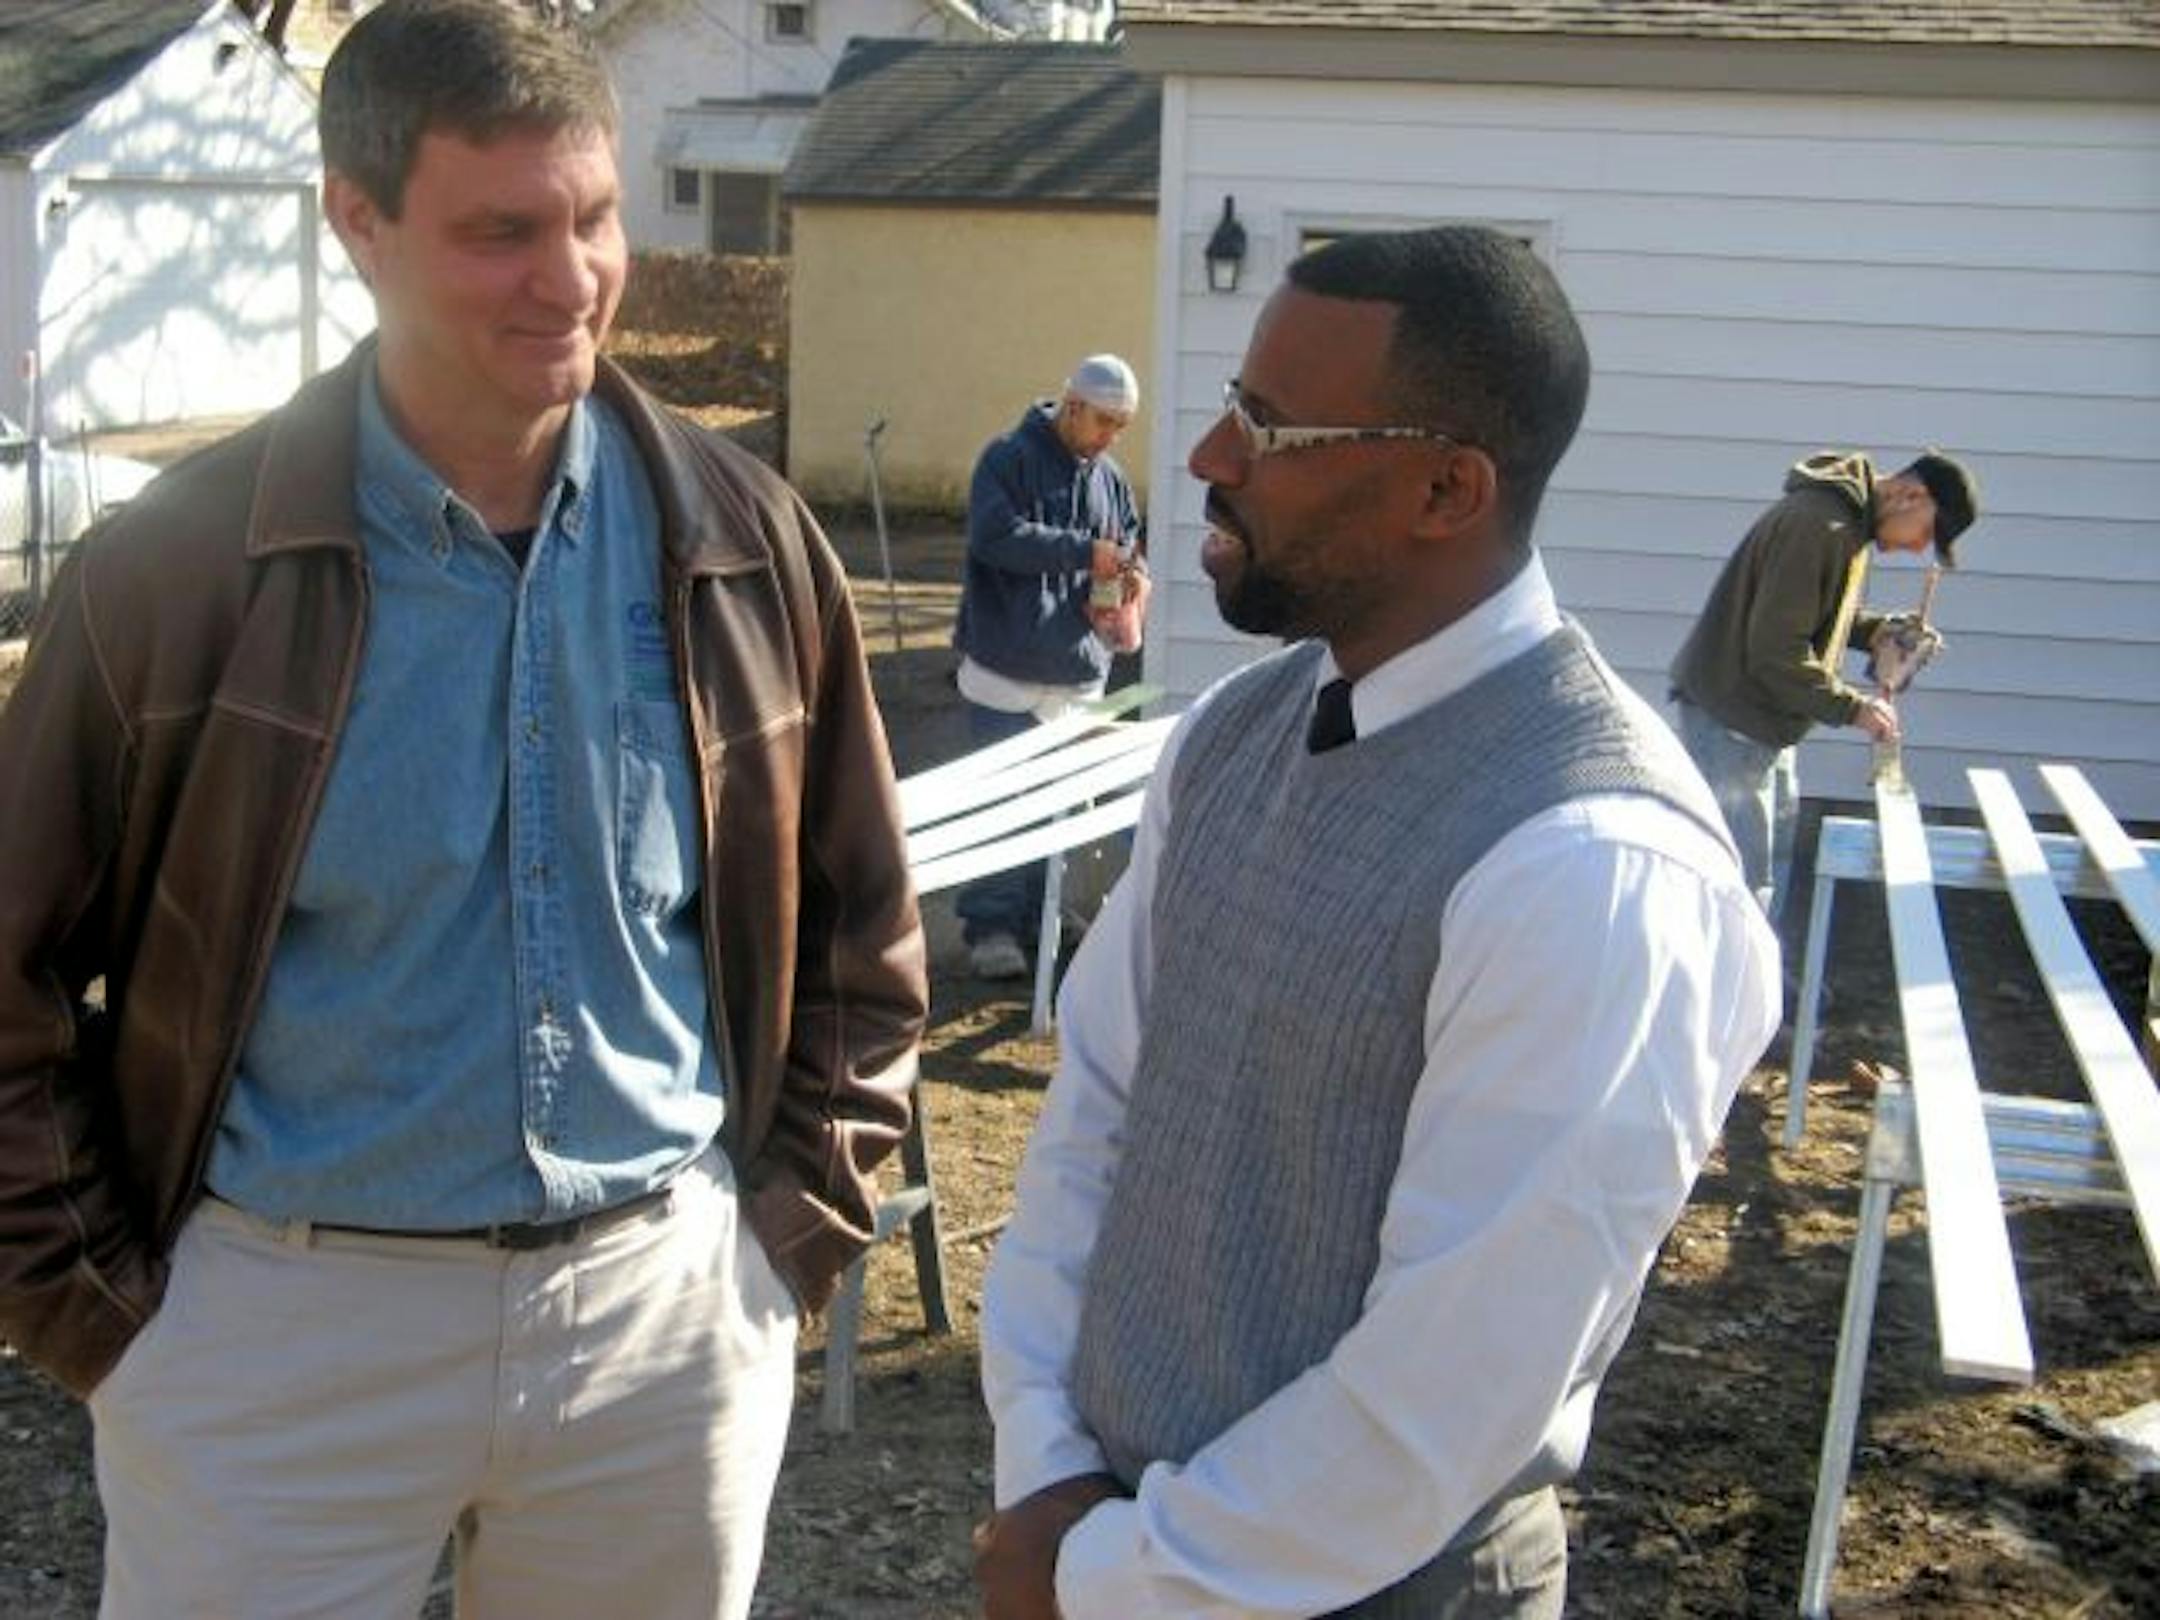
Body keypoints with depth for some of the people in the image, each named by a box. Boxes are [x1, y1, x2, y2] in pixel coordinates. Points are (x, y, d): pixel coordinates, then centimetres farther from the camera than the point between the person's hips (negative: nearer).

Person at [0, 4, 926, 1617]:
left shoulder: (743, 541, -2)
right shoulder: (184, 566, -9)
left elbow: (859, 941, 8)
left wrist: (796, 1228, 4)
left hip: (665, 1308, 2)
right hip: (283, 1320, -2)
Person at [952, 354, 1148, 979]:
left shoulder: (1110, 478, 12)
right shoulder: (1010, 458, -8)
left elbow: (1132, 545, 20)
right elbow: (995, 535, -20)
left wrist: (1133, 573, -4)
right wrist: (1084, 552, -23)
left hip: (1080, 673, 6)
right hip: (1007, 670, -6)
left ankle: (1039, 916, 22)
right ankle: (990, 926, 5)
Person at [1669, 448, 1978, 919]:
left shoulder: (1851, 522, 9)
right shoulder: (1817, 524, -24)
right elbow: (1774, 650, -26)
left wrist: (1875, 632, 2)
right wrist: (1851, 707, -18)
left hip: (1768, 719, 11)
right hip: (1731, 717, -11)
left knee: (1773, 868, 18)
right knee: (1746, 880, -7)